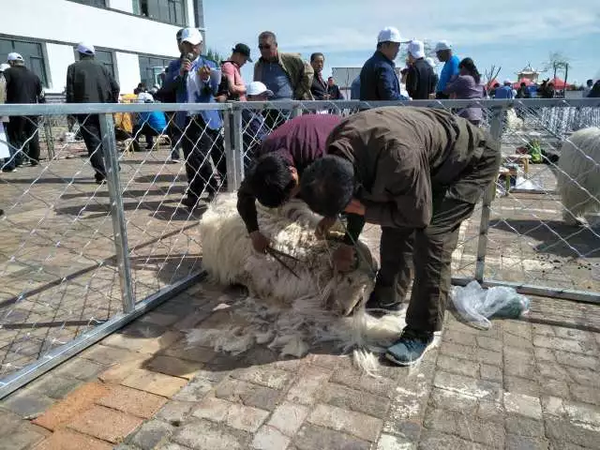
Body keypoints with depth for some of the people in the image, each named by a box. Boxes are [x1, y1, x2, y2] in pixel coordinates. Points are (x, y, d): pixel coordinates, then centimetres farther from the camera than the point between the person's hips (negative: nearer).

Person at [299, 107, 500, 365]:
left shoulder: (398, 158, -44)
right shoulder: (339, 144, -19)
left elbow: (417, 217, -27)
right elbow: (358, 197, 0)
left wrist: (363, 209, -24)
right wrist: (348, 243, 4)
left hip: (471, 160, -7)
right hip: (430, 158, 8)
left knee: (430, 239, -16)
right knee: (394, 229, 8)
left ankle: (421, 333, -2)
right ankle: (388, 297, 30)